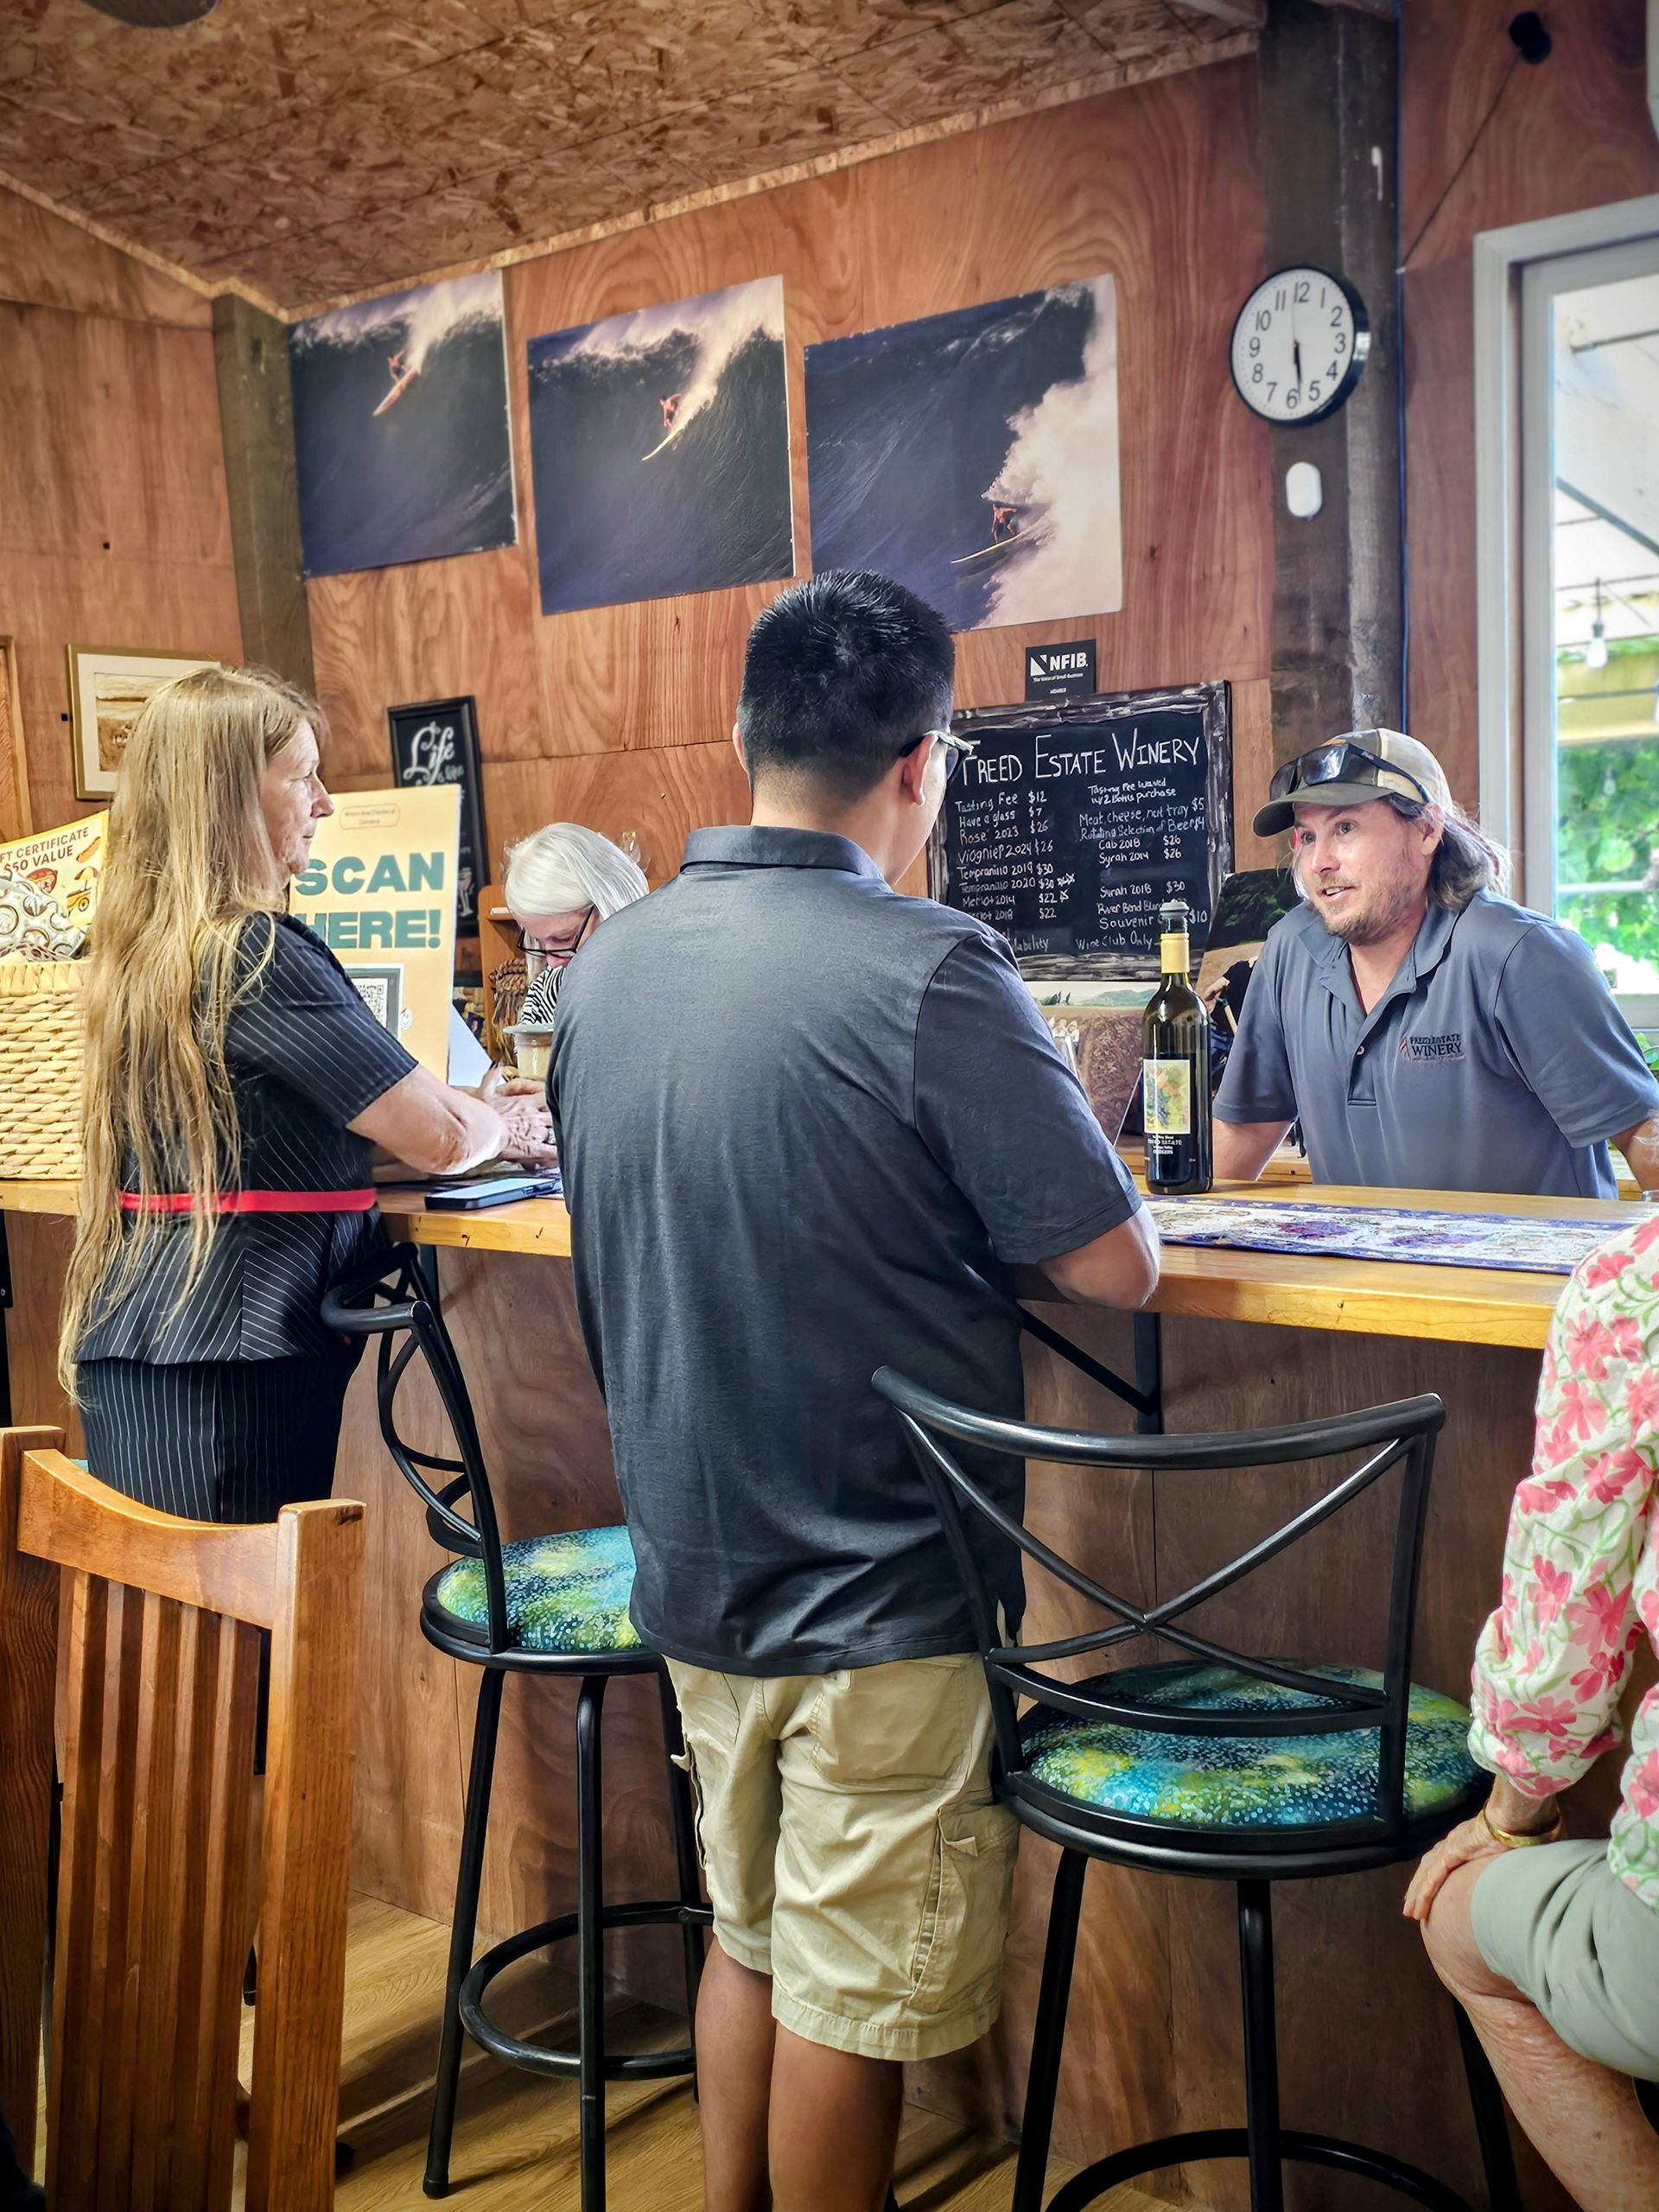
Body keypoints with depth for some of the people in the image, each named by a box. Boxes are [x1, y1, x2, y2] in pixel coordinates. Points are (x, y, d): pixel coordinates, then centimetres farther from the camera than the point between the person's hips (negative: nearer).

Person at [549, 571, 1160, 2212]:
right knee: (855, 1992, 11)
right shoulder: (927, 970, -21)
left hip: (692, 1568, 7)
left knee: (750, 1932, 23)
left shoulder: (606, 966, 1)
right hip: (881, 1588, -6)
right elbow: (1120, 1266, -17)